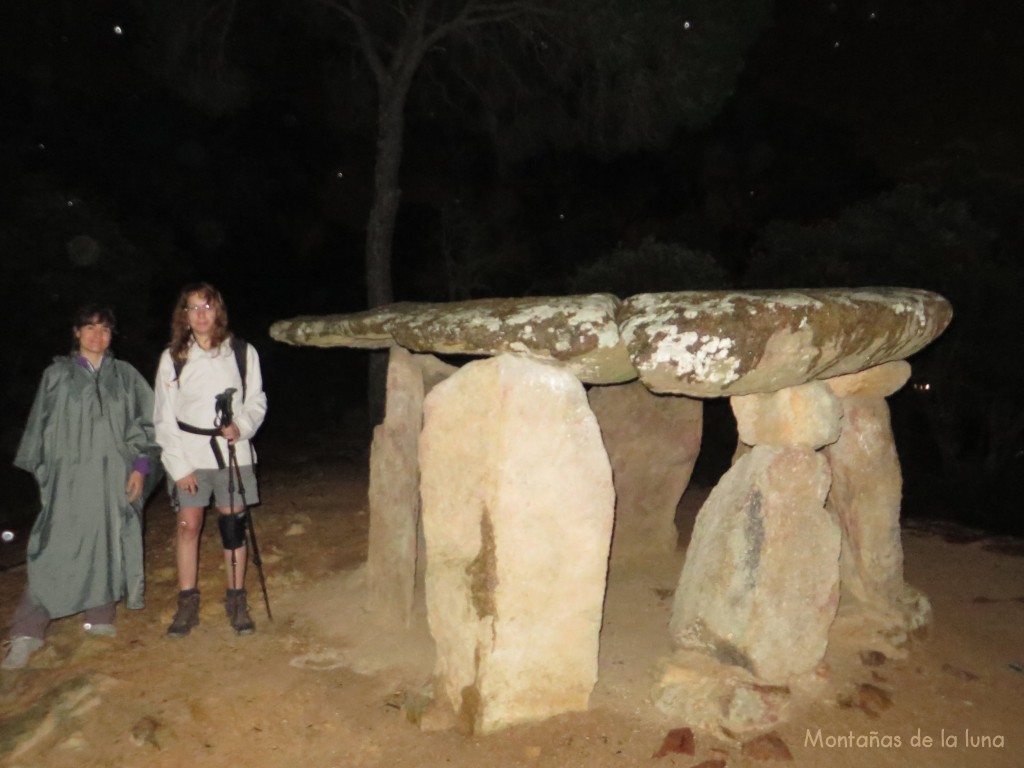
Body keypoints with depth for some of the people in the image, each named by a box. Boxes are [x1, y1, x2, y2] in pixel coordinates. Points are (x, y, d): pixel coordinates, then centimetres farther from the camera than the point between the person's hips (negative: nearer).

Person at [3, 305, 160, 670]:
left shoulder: (126, 376, 7)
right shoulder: (57, 375, 5)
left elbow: (146, 424, 5)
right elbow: (40, 428, 10)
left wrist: (141, 466, -3)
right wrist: (43, 472, 7)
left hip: (116, 478, 2)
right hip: (70, 478, -1)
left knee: (109, 547, 7)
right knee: (56, 552, -5)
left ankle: (100, 617, 21)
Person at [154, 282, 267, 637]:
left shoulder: (242, 352, 0)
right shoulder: (172, 358, 1)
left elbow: (256, 401, 6)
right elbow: (165, 417, 2)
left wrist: (241, 426, -15)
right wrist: (179, 465, -5)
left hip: (232, 452, 0)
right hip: (188, 453, 0)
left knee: (233, 524, 4)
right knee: (188, 525, 2)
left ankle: (236, 601, 17)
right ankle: (187, 603, 17)